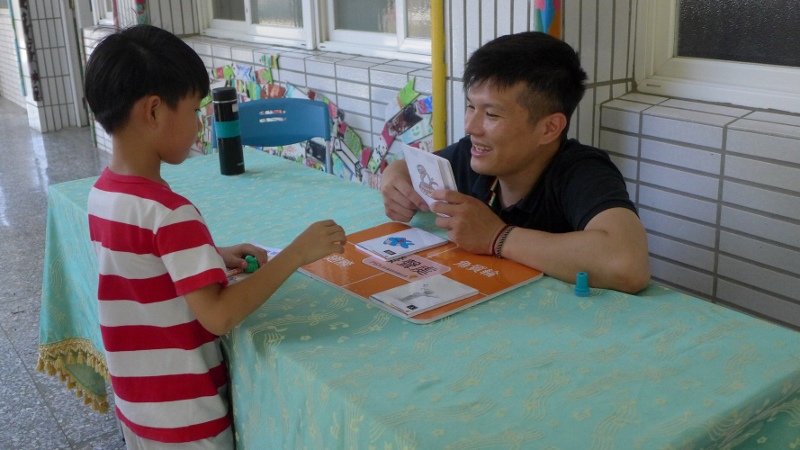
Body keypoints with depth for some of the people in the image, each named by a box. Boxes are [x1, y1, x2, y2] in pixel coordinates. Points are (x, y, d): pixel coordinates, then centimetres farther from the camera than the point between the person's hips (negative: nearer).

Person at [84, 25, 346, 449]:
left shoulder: (103, 192, -1)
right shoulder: (168, 211, -28)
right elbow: (217, 315, -31)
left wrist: (214, 256, 3)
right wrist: (296, 252, -26)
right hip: (182, 413, -8)